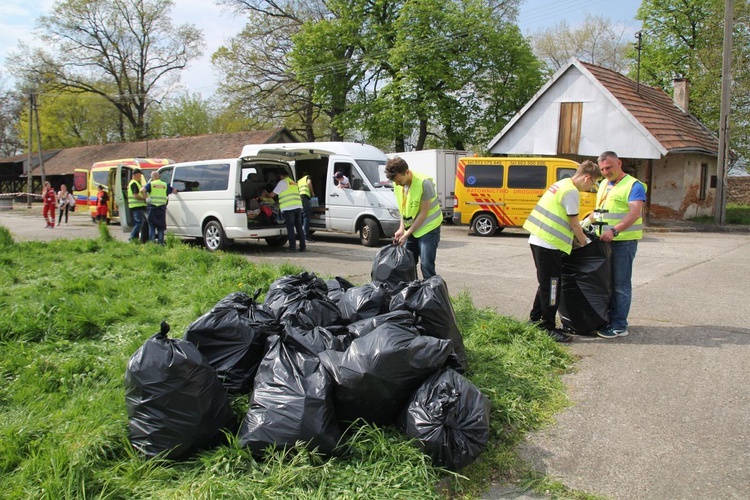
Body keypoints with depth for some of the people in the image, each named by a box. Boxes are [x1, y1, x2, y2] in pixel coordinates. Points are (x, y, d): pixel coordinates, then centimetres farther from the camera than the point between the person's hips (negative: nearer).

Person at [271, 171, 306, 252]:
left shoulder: (282, 182, 1)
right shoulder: (294, 183, 24)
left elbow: (273, 194, 2)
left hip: (288, 208, -6)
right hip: (298, 206, 6)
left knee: (290, 227, -2)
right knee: (299, 227, 8)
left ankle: (292, 246, -3)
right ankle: (303, 246, 7)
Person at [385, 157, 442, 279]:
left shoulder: (424, 183, -23)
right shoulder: (398, 185, -3)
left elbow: (423, 213, -20)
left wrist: (407, 233, -18)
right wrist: (402, 228, -6)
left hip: (428, 228, -7)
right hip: (410, 229, 7)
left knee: (426, 266, -11)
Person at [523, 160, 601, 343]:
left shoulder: (561, 184, 16)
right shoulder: (571, 192, -13)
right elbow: (574, 224, -9)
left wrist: (581, 227, 16)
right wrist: (585, 243, 3)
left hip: (538, 240, 10)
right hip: (549, 244, -10)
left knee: (546, 283, 19)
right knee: (552, 286, -3)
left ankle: (535, 320, 27)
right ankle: (549, 328, 4)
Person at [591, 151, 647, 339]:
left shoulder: (633, 185, -9)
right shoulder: (603, 185, 16)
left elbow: (635, 213, -22)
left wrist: (614, 230, -34)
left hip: (624, 241, -8)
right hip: (605, 240, 8)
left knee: (620, 284, -2)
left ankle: (619, 326, 4)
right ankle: (608, 319, 24)